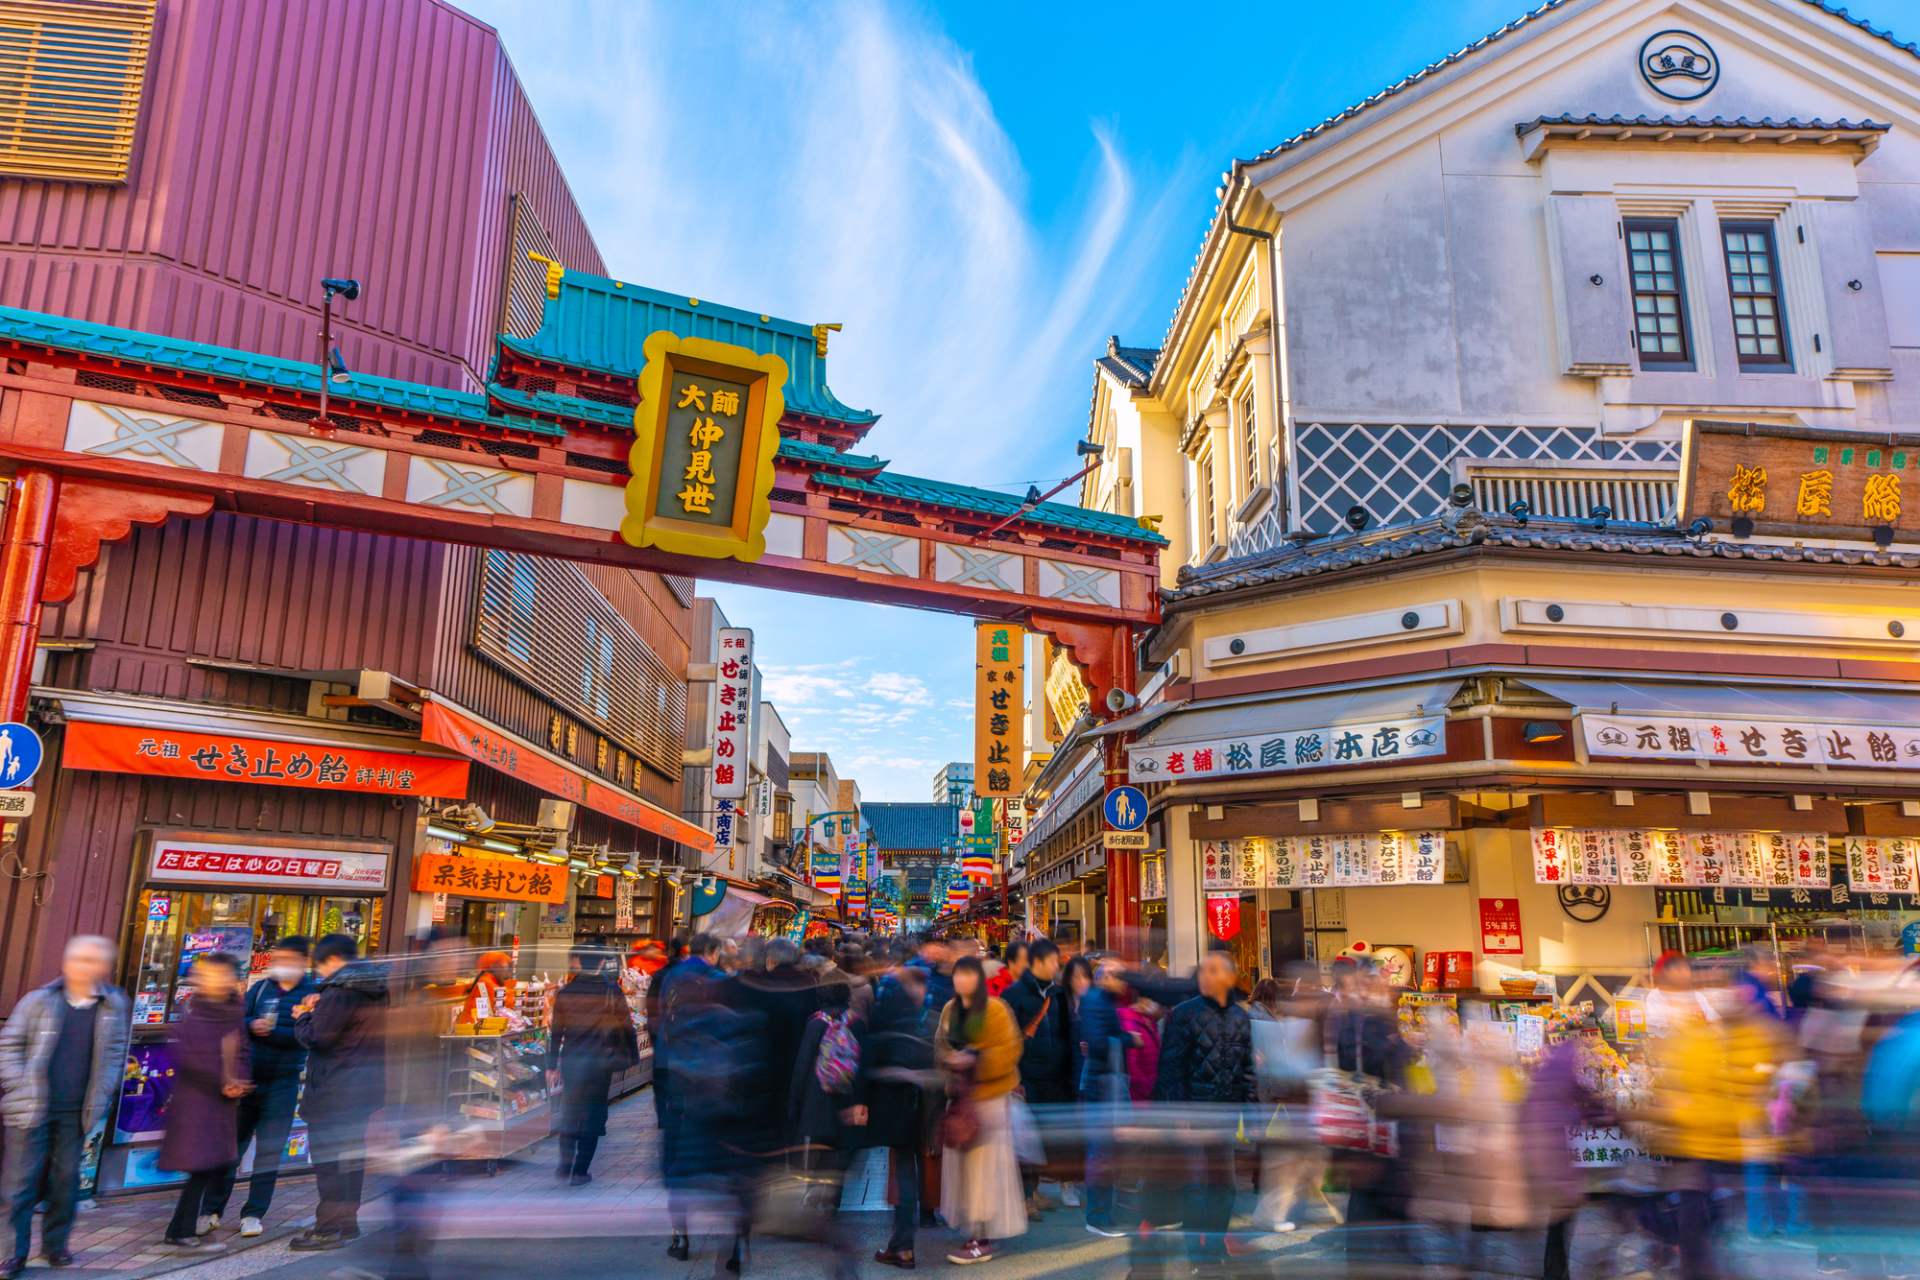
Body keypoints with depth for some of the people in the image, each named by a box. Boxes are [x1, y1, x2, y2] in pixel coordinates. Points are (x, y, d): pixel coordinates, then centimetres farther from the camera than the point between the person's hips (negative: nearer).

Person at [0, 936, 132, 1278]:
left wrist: (100, 1097, 0)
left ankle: (55, 1244, 24)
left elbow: (115, 1053, 7)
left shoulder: (114, 1005, 2)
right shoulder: (39, 1000, -3)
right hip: (32, 1108, -2)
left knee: (65, 1181, 9)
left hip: (76, 1113, 2)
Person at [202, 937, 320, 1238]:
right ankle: (212, 1211, 17)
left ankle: (253, 1214, 13)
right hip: (247, 1076, 3)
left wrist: (272, 1032, -22)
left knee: (269, 1151, 3)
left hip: (282, 1082, -3)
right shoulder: (260, 988, 7)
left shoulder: (313, 993, -4)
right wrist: (252, 1025, -22)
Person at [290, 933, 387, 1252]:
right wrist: (318, 1010, 14)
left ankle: (329, 1228, 1)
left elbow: (317, 1038, -17)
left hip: (336, 1088, -9)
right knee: (351, 1153, 17)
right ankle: (347, 1222, 25)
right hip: (368, 1082, 9)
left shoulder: (339, 990, -17)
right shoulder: (376, 989, 11)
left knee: (327, 1154, -2)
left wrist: (303, 1017, 1)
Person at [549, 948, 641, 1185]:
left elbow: (555, 1030, 3)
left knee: (569, 1113, 18)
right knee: (593, 1116, 6)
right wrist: (632, 1057, 7)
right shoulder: (611, 991, -9)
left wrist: (552, 1063, 11)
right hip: (599, 1062, -3)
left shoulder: (565, 992, -1)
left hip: (571, 1061, 3)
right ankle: (578, 1172, 6)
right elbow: (625, 1026, -4)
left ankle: (565, 1167, 20)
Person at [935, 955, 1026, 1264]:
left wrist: (976, 1059, -24)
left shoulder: (996, 1010, -13)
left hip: (989, 1095, -7)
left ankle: (983, 1240, 0)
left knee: (985, 1165, -4)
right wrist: (949, 1057, -7)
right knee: (962, 1163, 10)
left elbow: (1010, 1051, -14)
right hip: (960, 1094, 7)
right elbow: (940, 1044, 15)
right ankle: (972, 1227, 23)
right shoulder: (950, 1009, 8)